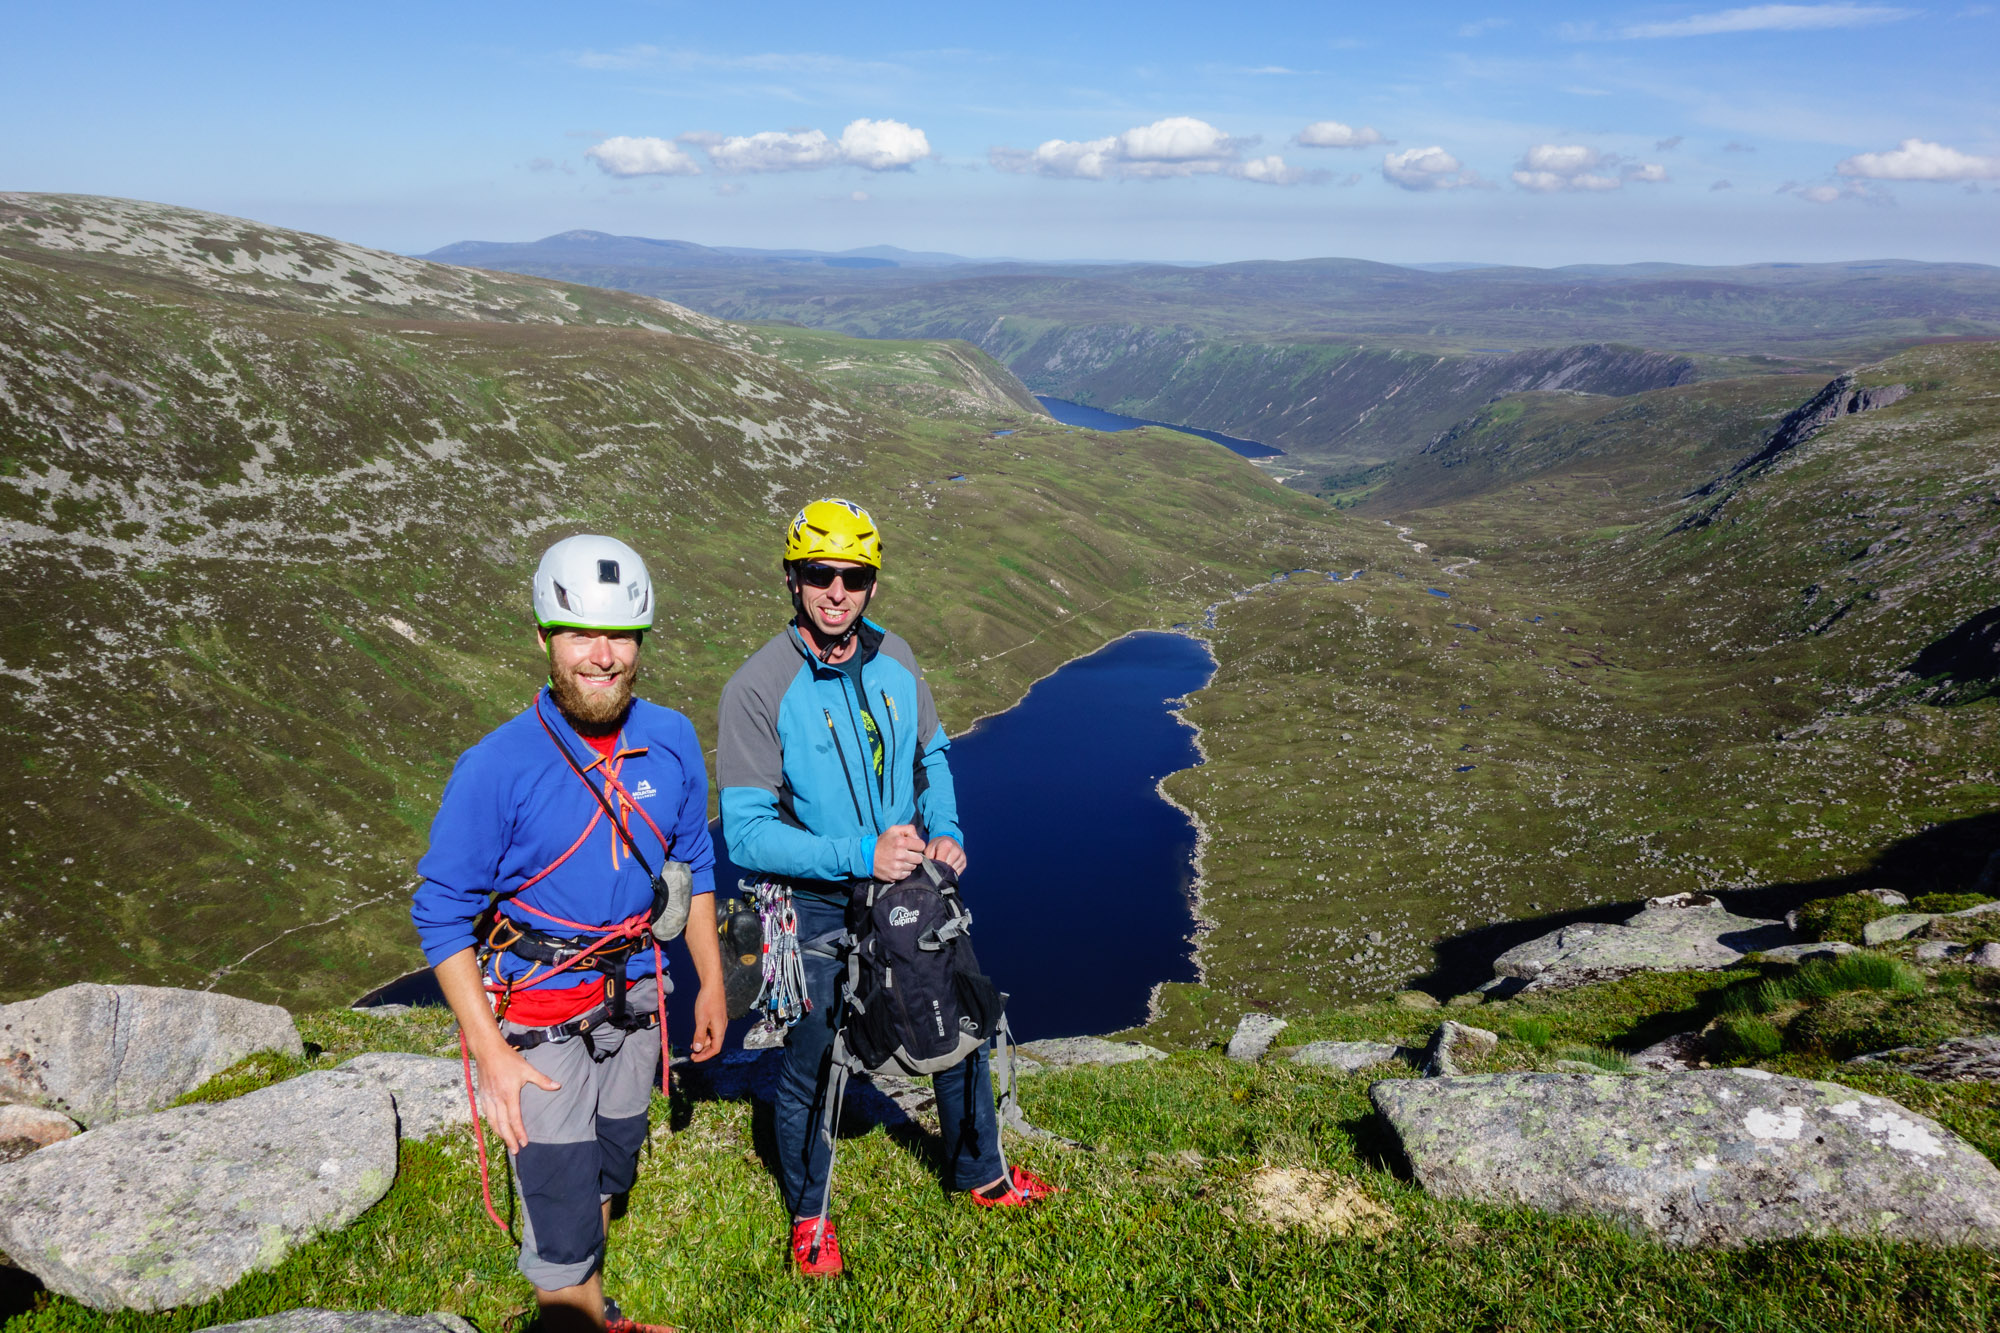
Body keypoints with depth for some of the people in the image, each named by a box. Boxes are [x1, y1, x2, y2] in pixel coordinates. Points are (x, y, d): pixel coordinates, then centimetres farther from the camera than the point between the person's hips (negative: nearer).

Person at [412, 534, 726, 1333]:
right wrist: (491, 1054, -19)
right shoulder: (497, 767, -21)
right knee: (562, 1220, 0)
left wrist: (711, 984, 11)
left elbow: (694, 865, 7)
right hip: (538, 1017, -4)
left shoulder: (672, 743, -8)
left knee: (606, 1178, 24)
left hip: (632, 998, 5)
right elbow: (441, 914, -14)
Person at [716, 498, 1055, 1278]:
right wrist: (859, 855, -28)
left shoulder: (894, 660, -3)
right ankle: (808, 1216, 39)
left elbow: (932, 758, 12)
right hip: (815, 907, -5)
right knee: (809, 1069, 11)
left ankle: (979, 1174, 44)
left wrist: (944, 833, -6)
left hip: (909, 889, 5)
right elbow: (747, 833, -22)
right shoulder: (758, 688, -21)